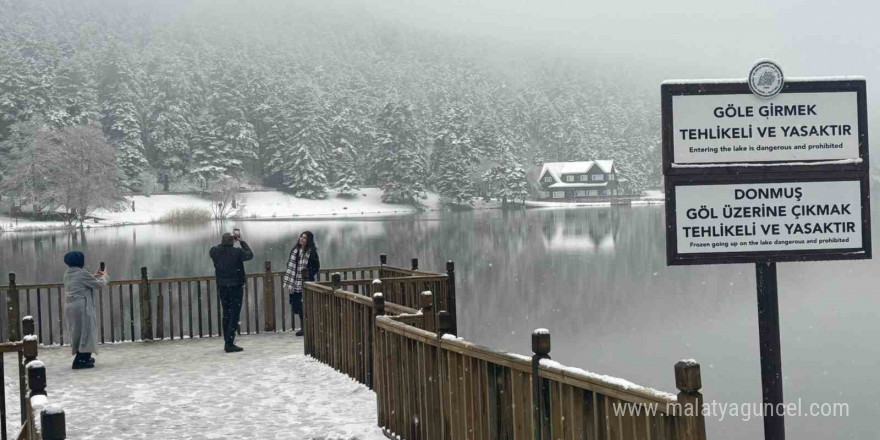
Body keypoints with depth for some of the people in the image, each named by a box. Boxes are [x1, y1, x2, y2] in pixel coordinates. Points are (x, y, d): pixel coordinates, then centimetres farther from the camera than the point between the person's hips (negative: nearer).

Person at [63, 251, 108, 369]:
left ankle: (85, 358, 30)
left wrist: (94, 276, 25)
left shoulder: (68, 274, 10)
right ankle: (79, 361, -4)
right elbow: (99, 284, -6)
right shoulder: (82, 273, -14)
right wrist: (104, 276, 13)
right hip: (82, 307, -8)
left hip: (71, 307, 8)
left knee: (78, 332, 18)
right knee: (85, 332, -2)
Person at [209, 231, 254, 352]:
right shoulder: (237, 252, -15)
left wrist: (224, 242, 19)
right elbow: (250, 255, 2)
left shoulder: (215, 251, -6)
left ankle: (227, 342, 21)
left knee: (226, 314, 17)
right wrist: (241, 241, 8)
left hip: (222, 287, 5)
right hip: (235, 286, -5)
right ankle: (230, 344, -6)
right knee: (234, 315, -1)